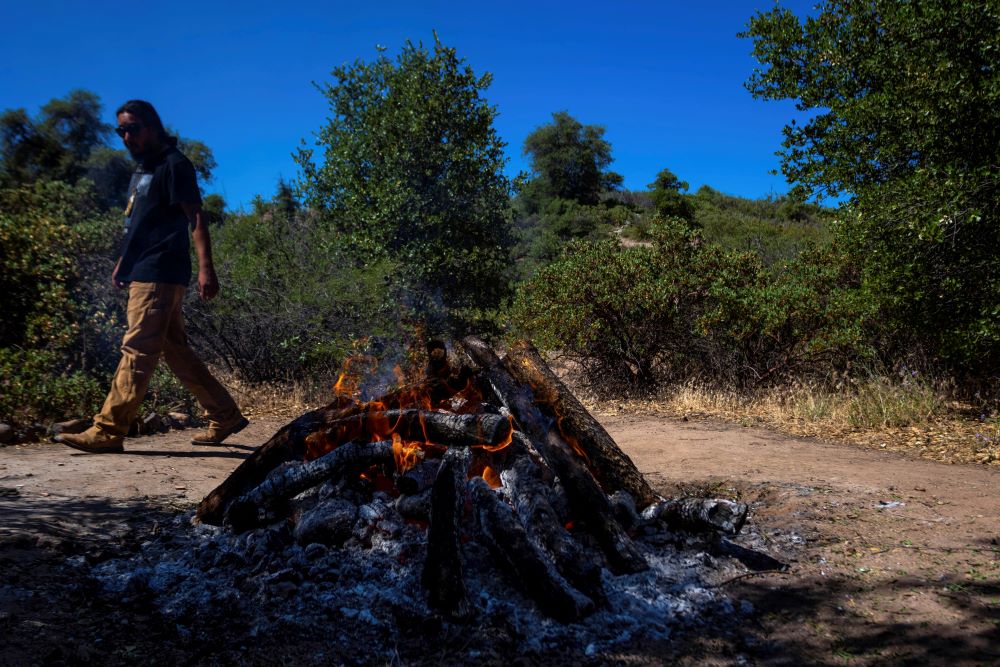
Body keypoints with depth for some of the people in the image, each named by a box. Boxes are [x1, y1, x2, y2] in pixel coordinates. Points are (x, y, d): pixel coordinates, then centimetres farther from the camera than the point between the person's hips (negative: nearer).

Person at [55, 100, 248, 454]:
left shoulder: (174, 165, -5)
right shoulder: (143, 170, 23)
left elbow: (195, 219, -13)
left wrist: (206, 268, -22)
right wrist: (123, 263, 23)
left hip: (159, 274, -10)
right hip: (144, 273, 10)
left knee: (137, 352, -10)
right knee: (177, 351, 10)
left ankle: (107, 431, -8)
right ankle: (225, 417, 15)